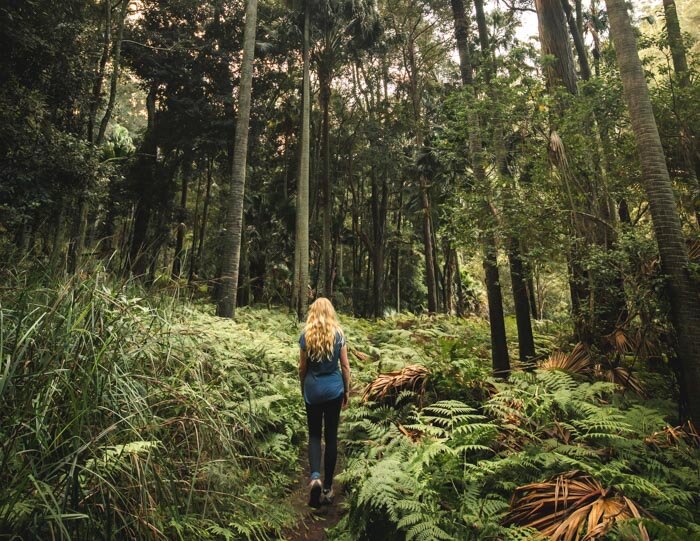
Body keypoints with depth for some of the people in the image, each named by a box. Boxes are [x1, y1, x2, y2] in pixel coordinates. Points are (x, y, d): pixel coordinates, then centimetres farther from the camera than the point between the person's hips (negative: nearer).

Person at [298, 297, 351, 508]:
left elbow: (302, 367, 1)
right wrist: (347, 391, 10)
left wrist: (303, 389, 15)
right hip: (334, 389, 0)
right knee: (331, 436, 9)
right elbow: (345, 366, -1)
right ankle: (327, 487, 17)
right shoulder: (339, 334, -4)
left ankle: (315, 476, -8)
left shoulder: (306, 335, -5)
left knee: (314, 434, 14)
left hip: (313, 390, 0)